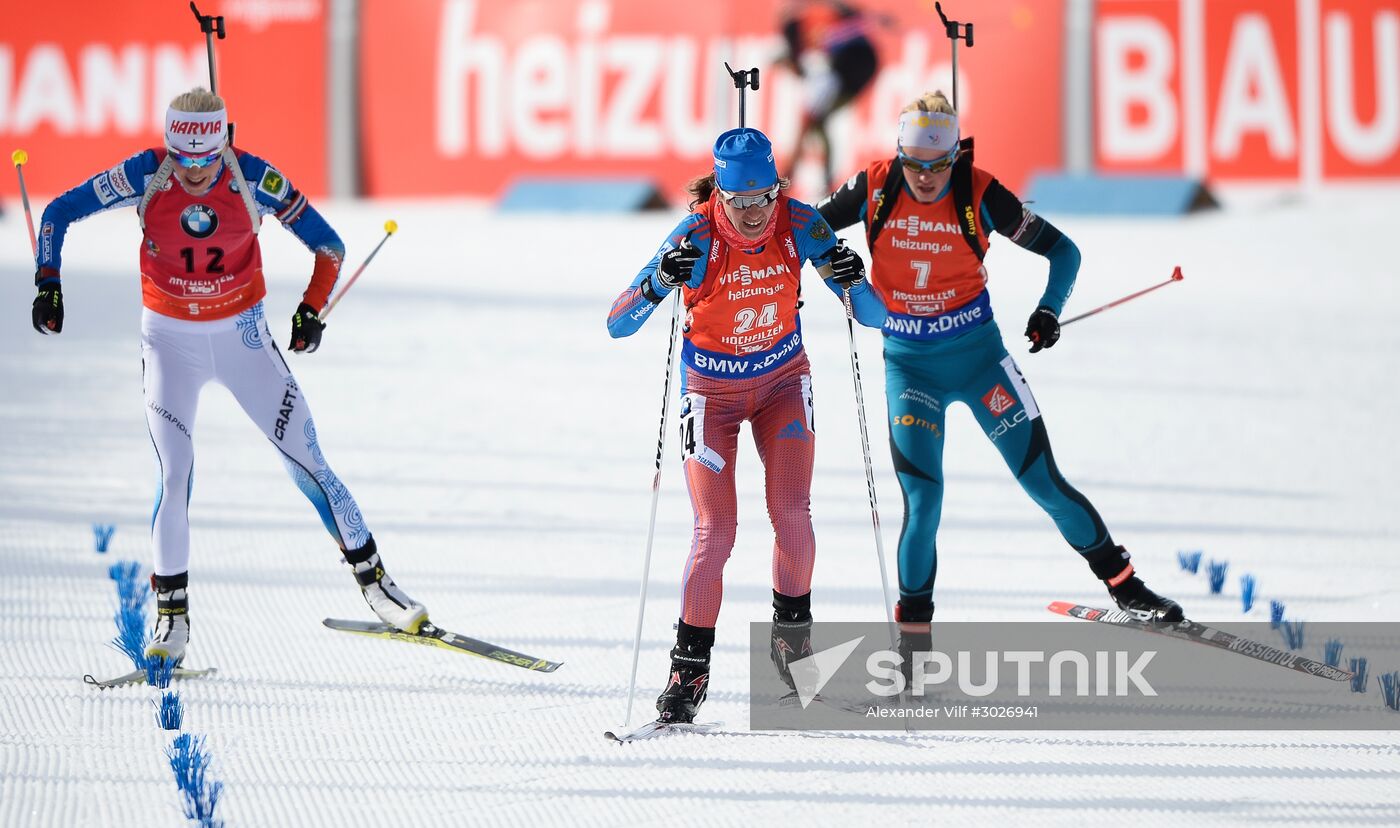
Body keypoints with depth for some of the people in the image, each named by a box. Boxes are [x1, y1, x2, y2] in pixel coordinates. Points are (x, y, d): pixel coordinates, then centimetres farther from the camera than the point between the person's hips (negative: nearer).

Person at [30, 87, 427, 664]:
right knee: (174, 475, -12)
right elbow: (58, 214, -8)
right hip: (170, 340, 0)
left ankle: (375, 583, 10)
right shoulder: (146, 176, -17)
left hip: (242, 336, 0)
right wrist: (48, 284, -19)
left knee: (306, 461, -2)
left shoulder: (254, 179, -18)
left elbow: (328, 246, -9)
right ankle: (171, 616, 0)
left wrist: (312, 310, -23)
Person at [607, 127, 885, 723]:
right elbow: (617, 325, -28)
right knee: (716, 531, -12)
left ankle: (793, 636, 13)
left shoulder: (798, 225, -18)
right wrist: (661, 282, -46)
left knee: (792, 514, -11)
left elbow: (874, 316, -14)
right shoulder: (697, 237, -25)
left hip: (782, 382, 2)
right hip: (711, 391, -2)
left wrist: (853, 282, -36)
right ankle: (689, 670, 1)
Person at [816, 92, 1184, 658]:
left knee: (1045, 483, 0)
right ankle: (913, 628, 5)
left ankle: (1123, 583, 17)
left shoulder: (979, 195, -13)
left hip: (978, 354, 0)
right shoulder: (875, 188, -10)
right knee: (922, 499, -11)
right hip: (910, 364, 1)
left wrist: (1049, 310, -22)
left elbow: (1062, 251, -5)